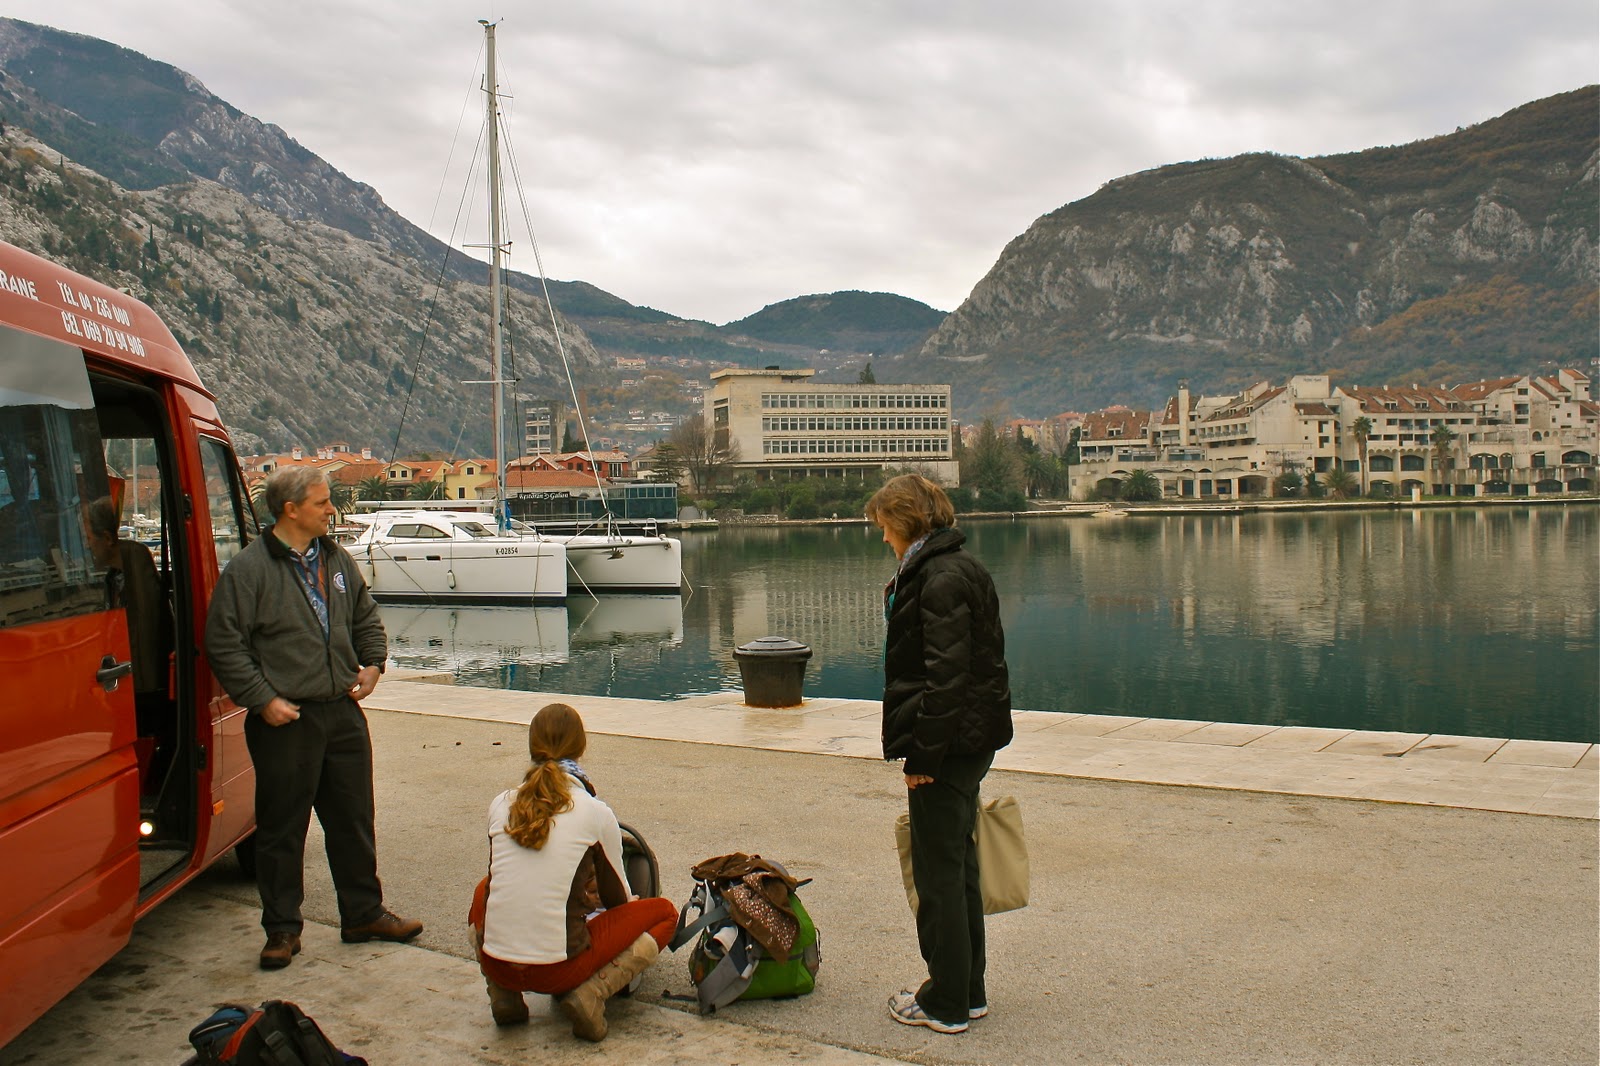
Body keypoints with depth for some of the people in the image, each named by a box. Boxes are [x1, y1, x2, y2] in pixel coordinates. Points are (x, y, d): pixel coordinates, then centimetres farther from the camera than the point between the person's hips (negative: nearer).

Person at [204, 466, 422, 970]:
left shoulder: (338, 560, 10)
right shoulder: (249, 569, -9)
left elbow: (366, 619, 23)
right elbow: (224, 645, -10)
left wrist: (372, 664, 8)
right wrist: (263, 700, -14)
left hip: (343, 713, 6)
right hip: (284, 721, -5)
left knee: (354, 820, 13)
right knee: (281, 830, 6)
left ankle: (364, 914, 27)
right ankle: (282, 930, 20)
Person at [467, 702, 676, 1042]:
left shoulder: (501, 805, 3)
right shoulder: (595, 813, -6)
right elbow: (617, 898, 8)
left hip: (496, 965, 4)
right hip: (557, 968, -4)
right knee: (664, 912, 15)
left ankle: (503, 994, 16)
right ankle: (590, 993, -3)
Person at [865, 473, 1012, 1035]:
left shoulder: (941, 578, -19)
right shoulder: (959, 568, 13)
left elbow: (946, 676, -23)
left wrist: (924, 756, -20)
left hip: (951, 745, -10)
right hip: (972, 741, 10)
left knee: (939, 874, 1)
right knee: (958, 868, 18)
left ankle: (946, 1004, 14)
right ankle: (968, 991, 30)